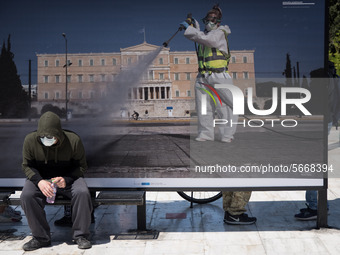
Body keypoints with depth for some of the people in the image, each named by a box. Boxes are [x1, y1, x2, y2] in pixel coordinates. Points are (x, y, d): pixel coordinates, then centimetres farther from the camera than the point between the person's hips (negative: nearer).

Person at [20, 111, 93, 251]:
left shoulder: (73, 140, -18)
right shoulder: (30, 140, -14)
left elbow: (81, 166, -7)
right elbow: (27, 165, -3)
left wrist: (66, 180, -26)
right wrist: (39, 181, -23)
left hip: (68, 178, -1)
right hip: (40, 178, 1)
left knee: (82, 192, -32)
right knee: (26, 196, -29)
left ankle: (80, 235, -13)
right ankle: (41, 237, -11)